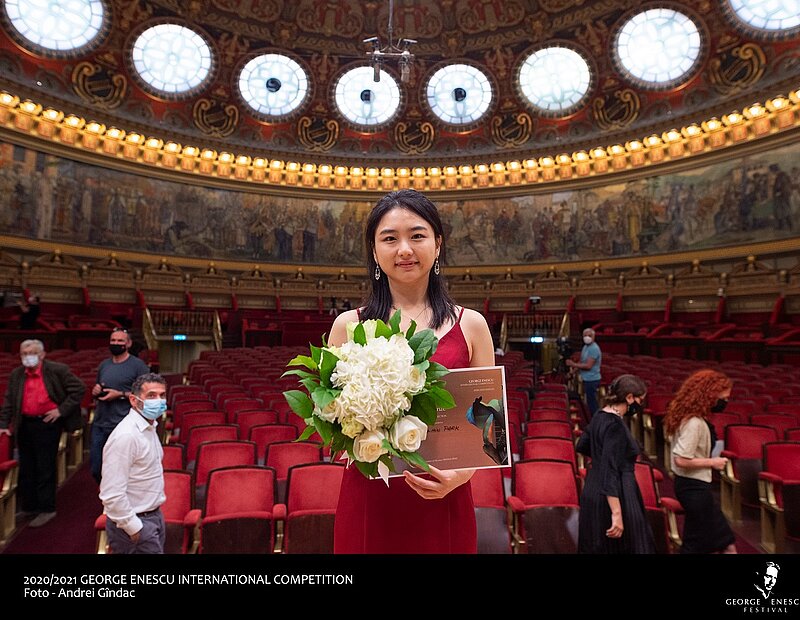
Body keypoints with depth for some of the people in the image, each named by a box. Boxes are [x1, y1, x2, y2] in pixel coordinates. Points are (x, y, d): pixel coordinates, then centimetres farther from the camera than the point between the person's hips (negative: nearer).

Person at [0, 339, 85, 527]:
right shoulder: (16, 375, 7)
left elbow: (79, 388, -10)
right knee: (26, 469, 15)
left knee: (45, 468, 1)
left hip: (47, 424, -5)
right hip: (24, 425, 6)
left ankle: (46, 509, 13)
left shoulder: (58, 370, -9)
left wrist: (61, 410, -12)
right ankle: (28, 507, 29)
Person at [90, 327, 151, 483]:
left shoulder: (138, 365, -6)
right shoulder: (104, 365, 14)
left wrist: (120, 394, -16)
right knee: (96, 469, 13)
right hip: (99, 424, 6)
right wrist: (95, 391, 4)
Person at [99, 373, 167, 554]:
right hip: (135, 521, -8)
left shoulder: (149, 427, 6)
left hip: (154, 515, 9)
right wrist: (133, 528, -18)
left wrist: (156, 515, 16)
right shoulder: (126, 436, -24)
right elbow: (112, 494, -25)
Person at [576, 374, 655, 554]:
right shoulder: (616, 425, -22)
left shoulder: (599, 416, 3)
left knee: (596, 546, 19)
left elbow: (581, 446, 17)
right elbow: (610, 472, -26)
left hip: (593, 492, 9)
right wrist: (616, 514, -26)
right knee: (620, 546, 5)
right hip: (612, 498, -9)